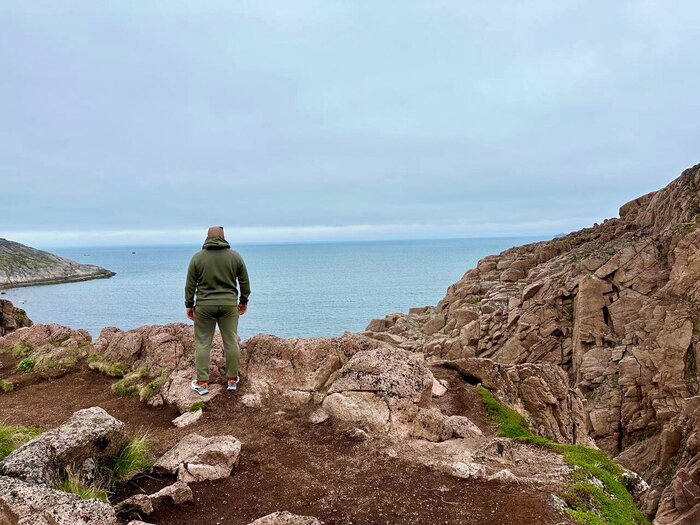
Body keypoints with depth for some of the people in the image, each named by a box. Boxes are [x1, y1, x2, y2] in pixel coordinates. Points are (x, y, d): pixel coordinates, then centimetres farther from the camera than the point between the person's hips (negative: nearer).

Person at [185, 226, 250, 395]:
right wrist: (244, 301, 18)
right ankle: (232, 379, 16)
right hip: (229, 305, 1)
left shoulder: (197, 257, -1)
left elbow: (190, 285, 1)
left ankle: (202, 383, 7)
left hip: (204, 306, -1)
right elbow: (244, 282, 6)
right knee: (231, 342, 9)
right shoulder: (235, 256, 2)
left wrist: (189, 305, 11)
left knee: (203, 343, 6)